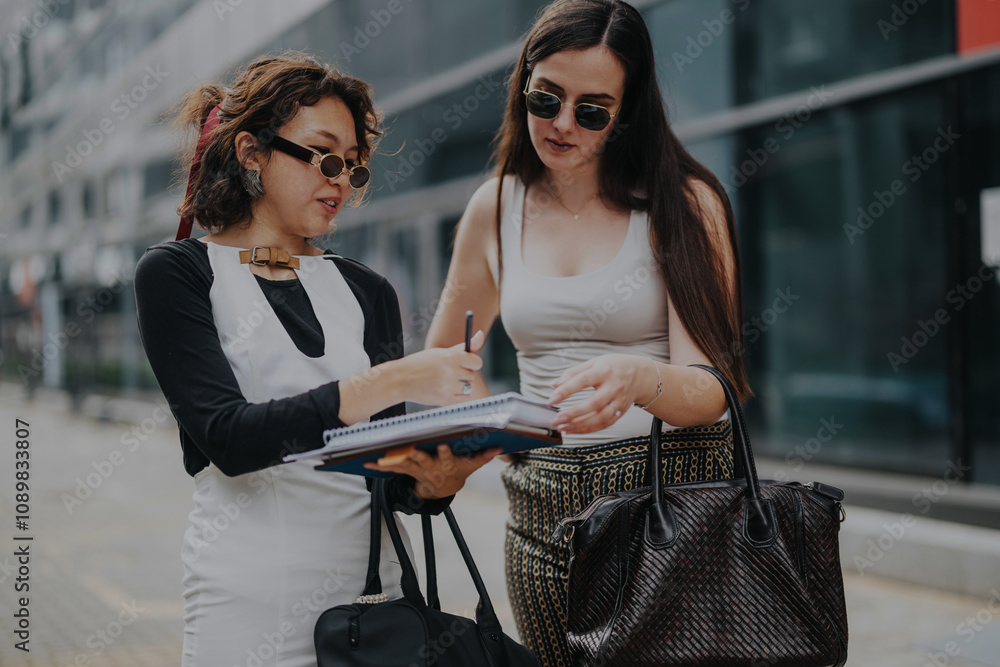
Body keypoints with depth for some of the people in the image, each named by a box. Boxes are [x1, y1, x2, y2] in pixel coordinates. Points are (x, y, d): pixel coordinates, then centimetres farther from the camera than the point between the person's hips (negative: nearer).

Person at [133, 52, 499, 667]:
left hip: (370, 576, 4)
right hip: (252, 593, -4)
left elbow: (391, 474, 6)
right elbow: (228, 438, -17)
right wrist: (390, 381, -24)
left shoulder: (366, 291, 11)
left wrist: (433, 484, -17)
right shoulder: (176, 274, -2)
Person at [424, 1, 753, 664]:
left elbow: (708, 388, -10)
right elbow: (443, 357, 21)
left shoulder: (683, 202, -2)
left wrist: (640, 378, -32)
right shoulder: (495, 210, 8)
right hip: (545, 509, 3)